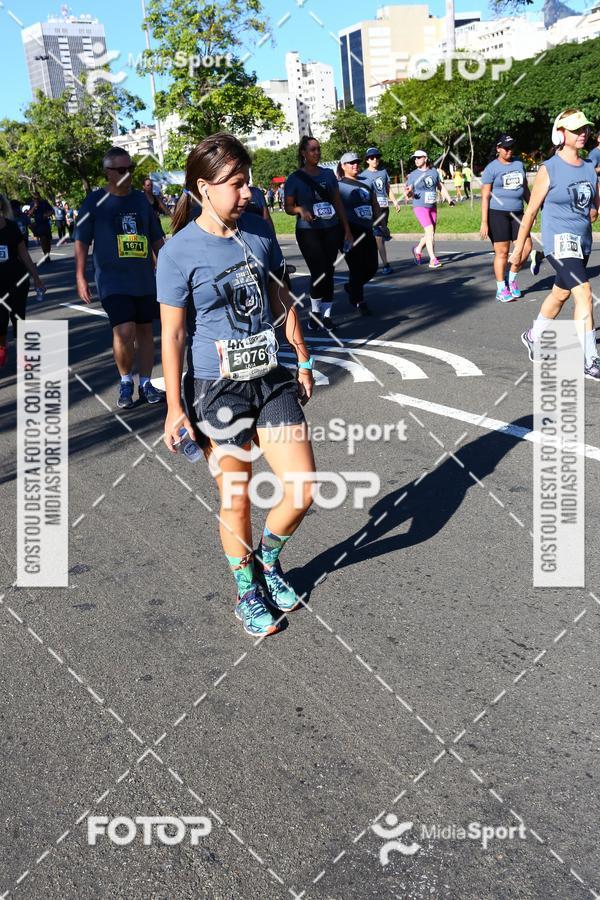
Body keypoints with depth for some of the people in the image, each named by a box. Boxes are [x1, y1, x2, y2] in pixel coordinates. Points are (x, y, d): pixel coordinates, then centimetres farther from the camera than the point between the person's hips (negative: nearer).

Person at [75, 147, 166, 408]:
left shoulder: (141, 199, 9)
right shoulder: (95, 201, -1)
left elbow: (156, 238, 16)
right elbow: (81, 241, 0)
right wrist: (80, 277, -5)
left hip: (145, 278, 4)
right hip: (113, 280, -4)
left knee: (144, 330, 8)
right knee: (124, 332, -16)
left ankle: (146, 384, 20)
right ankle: (125, 381, 7)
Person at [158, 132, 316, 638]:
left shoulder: (259, 230, 2)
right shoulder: (180, 251, -12)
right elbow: (172, 334, -9)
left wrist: (303, 362, 15)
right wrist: (174, 409, -8)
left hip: (272, 379, 5)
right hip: (220, 387, -4)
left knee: (303, 490, 0)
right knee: (236, 501, 7)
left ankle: (268, 558, 30)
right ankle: (248, 591, 31)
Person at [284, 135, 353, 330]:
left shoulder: (328, 174, 8)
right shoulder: (295, 179, -2)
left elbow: (338, 203, 12)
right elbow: (288, 207, 1)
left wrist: (347, 229, 9)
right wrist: (301, 210, -21)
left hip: (332, 230, 4)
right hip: (308, 232, -4)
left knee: (329, 272, 5)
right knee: (319, 271, -12)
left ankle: (326, 314, 14)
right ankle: (315, 311, 8)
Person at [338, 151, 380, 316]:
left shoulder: (367, 183, 15)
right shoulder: (339, 185, -4)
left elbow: (375, 206, 21)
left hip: (367, 230, 6)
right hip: (350, 232, -6)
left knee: (371, 267, 6)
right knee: (357, 267, -4)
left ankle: (352, 287, 32)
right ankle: (359, 301, 11)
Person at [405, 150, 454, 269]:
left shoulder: (434, 171, 7)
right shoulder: (412, 175, -2)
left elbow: (441, 186, 16)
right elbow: (410, 194, -4)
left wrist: (449, 199, 11)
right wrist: (408, 192, -26)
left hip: (432, 206, 5)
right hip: (420, 206, -5)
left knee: (431, 233, 9)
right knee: (429, 230, -18)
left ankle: (418, 249, 35)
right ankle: (433, 259, -16)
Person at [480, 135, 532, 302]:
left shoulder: (519, 164, 13)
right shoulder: (491, 168, -5)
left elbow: (525, 189, 21)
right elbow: (485, 196, -8)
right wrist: (484, 222, -14)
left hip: (517, 213, 6)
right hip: (497, 213, -6)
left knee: (526, 246, -3)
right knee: (502, 252, -3)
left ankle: (512, 279, 18)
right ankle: (501, 290, 9)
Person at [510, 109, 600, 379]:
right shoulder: (548, 169, -8)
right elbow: (531, 211, -3)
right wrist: (519, 246, 1)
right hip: (559, 241, -7)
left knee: (560, 294, 20)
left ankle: (534, 336, 44)